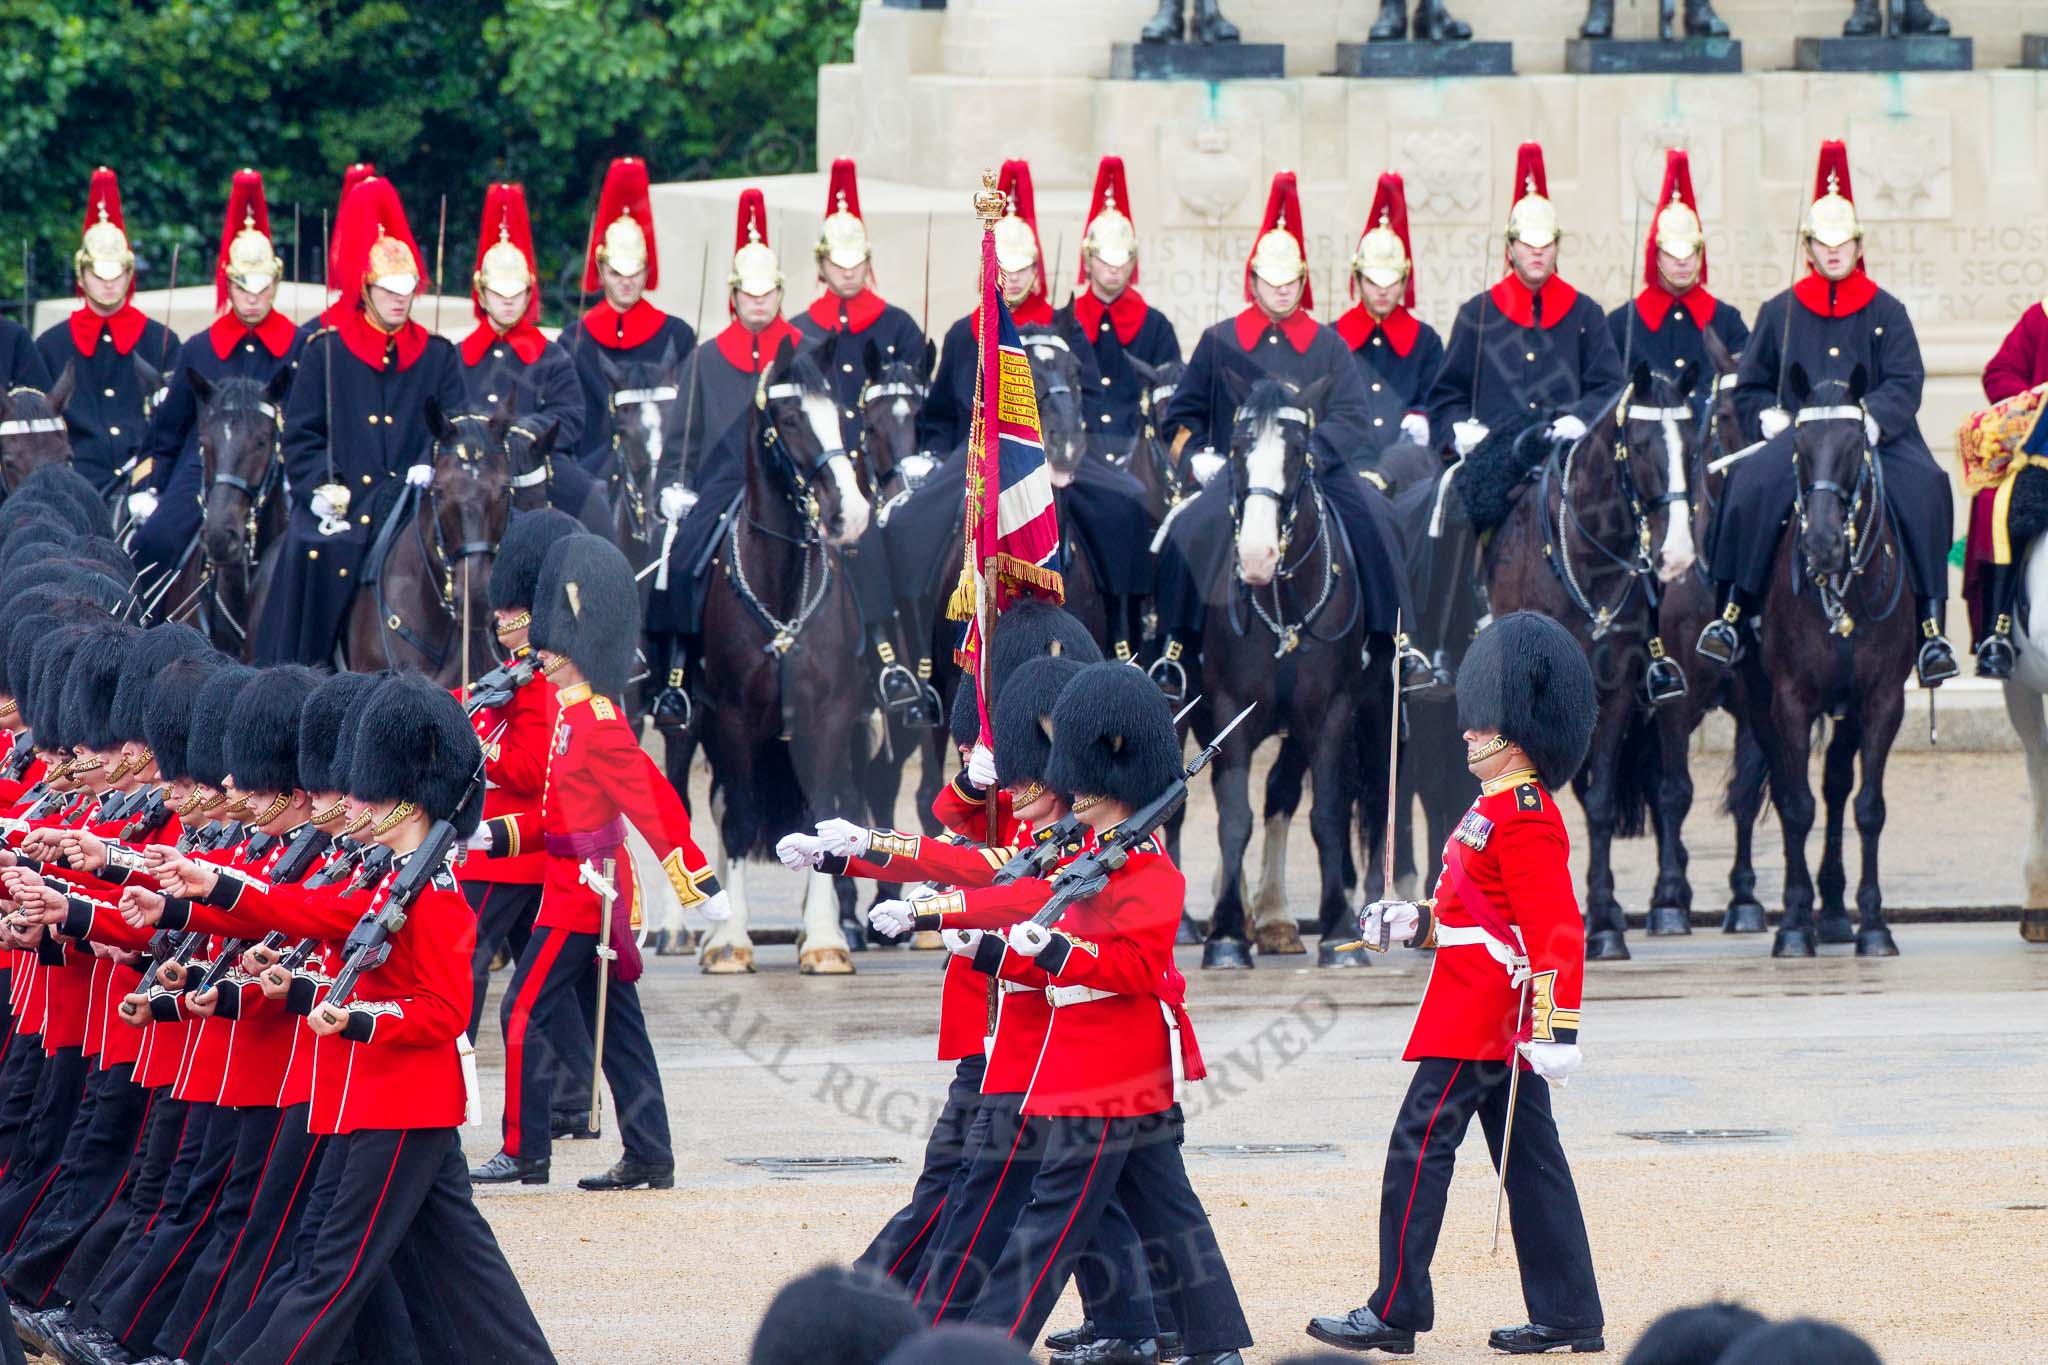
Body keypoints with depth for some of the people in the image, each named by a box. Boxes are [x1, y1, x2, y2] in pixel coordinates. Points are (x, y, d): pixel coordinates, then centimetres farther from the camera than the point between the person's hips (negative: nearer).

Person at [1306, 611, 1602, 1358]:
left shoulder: (1521, 816, -17)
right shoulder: (1507, 806, 14)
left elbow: (1557, 929, -23)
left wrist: (1558, 1030, -27)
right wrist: (1414, 922, 11)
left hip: (1476, 1017, -10)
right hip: (1502, 1023, 10)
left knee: (1419, 1147, -7)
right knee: (1531, 1162, 10)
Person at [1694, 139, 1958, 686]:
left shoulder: (1887, 313, 12)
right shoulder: (1779, 312, 15)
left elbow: (1906, 383, 1)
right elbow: (1749, 387, 18)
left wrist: (1872, 419, -18)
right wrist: (1769, 416, -4)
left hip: (1878, 440, -1)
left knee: (1924, 491, -31)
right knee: (1751, 485, -31)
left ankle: (1932, 626, -27)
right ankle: (1732, 612, -24)